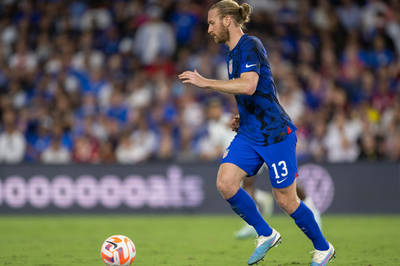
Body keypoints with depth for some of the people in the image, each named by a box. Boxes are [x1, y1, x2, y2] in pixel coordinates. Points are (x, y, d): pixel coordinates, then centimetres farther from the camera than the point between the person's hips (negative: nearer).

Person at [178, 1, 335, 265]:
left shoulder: (250, 45, -14)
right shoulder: (232, 54, 14)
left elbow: (248, 86, -31)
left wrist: (206, 82, -28)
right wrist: (242, 118, 12)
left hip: (276, 134, -8)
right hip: (249, 134, 8)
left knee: (286, 200, -1)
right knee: (225, 183, -10)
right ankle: (266, 234, 7)